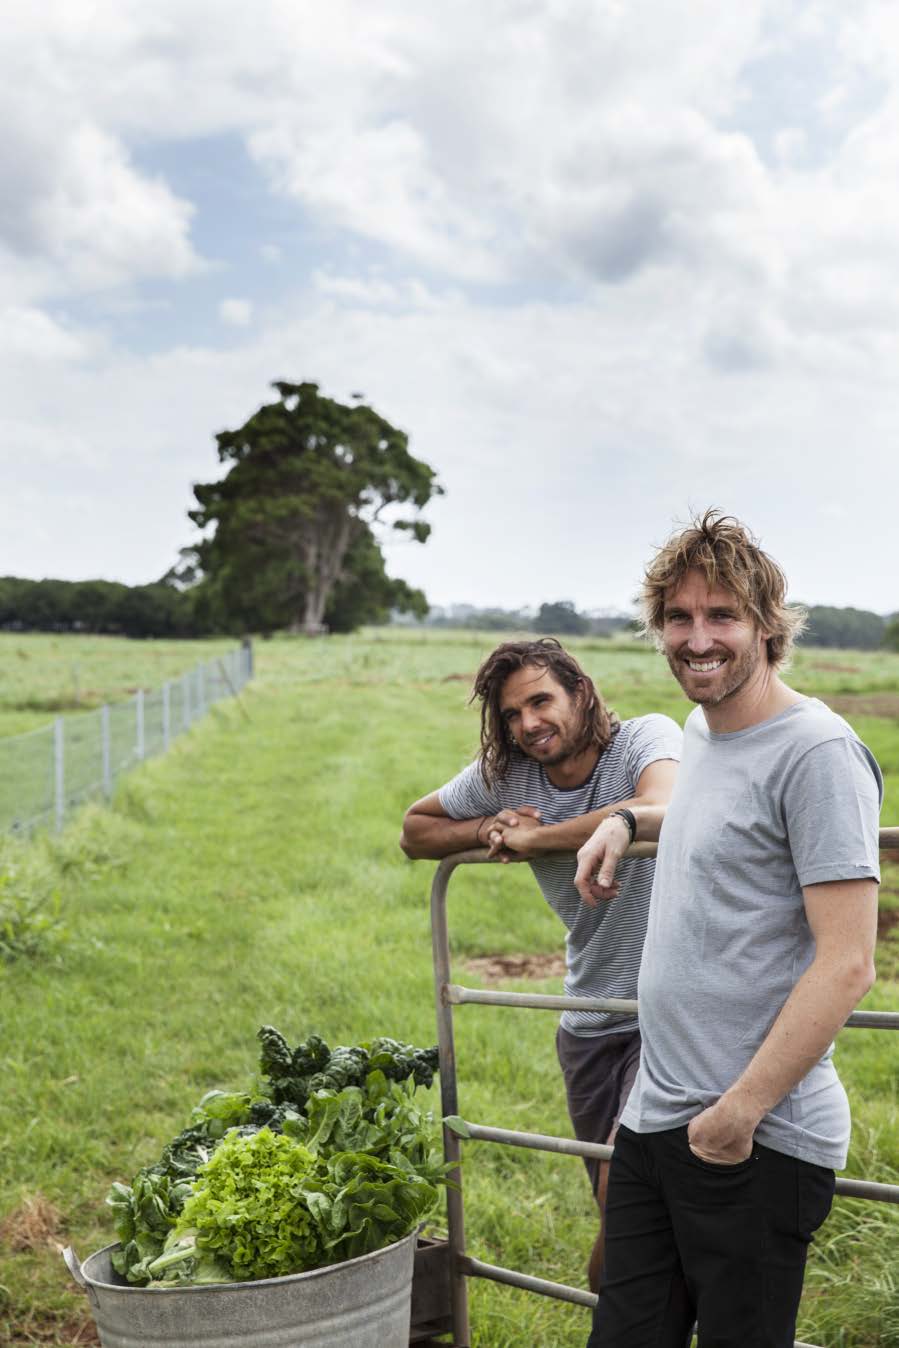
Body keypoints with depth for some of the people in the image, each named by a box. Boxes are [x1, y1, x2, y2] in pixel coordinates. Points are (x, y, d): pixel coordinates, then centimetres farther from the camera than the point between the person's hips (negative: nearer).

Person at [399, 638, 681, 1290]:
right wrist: (486, 829, -8)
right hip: (589, 1024, 5)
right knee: (618, 1206, 13)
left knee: (627, 1182, -18)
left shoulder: (648, 737, -15)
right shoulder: (503, 777, 0)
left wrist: (535, 838, -25)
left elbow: (660, 812, -37)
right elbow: (415, 828, 14)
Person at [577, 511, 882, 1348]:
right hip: (650, 1121, 8)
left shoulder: (818, 751, -15)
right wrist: (626, 822, 20)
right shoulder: (700, 728, 11)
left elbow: (846, 965, -19)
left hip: (758, 1142, -8)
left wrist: (740, 1111, -19)